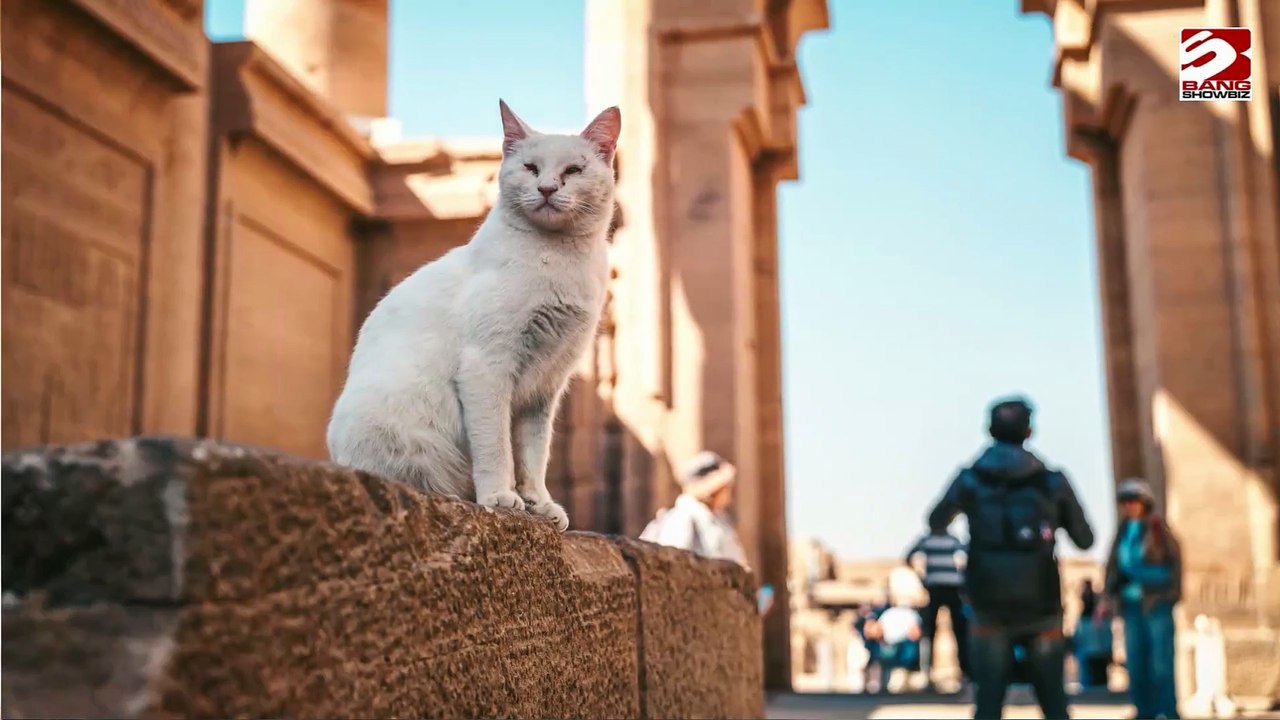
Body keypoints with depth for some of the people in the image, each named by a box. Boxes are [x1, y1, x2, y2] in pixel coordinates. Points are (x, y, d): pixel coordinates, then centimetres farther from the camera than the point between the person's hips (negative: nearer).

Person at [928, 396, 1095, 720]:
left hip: (991, 610, 0)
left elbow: (936, 523, 15)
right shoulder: (1053, 482, -2)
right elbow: (1085, 540, 6)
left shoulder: (970, 480, -2)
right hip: (1041, 609, 0)